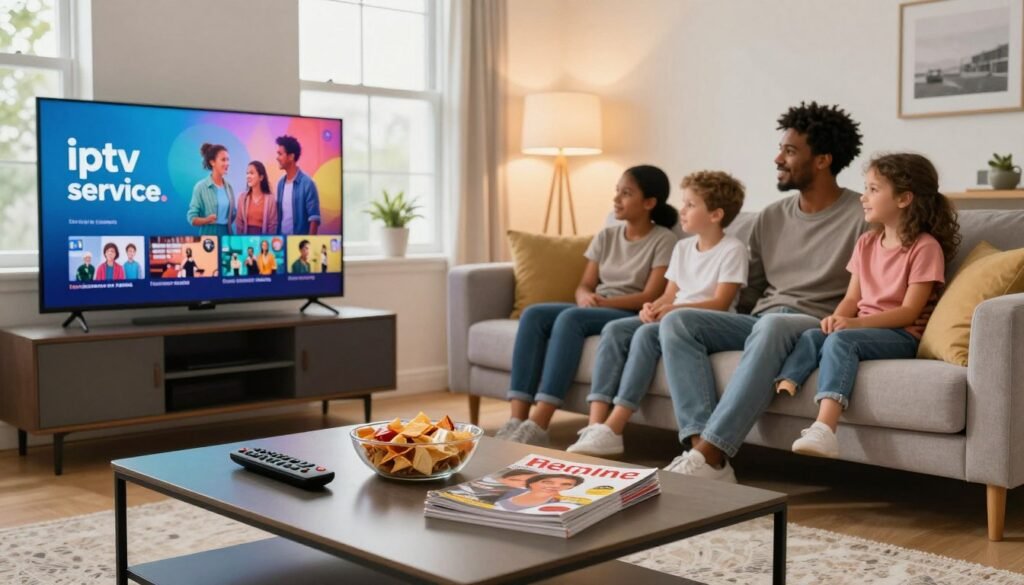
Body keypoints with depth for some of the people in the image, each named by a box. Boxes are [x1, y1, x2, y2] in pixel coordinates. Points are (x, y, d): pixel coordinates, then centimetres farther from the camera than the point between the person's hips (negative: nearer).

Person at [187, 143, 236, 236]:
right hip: (209, 234, -5)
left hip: (227, 233, 5)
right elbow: (192, 218, -7)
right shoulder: (201, 187, -6)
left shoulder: (228, 187, 9)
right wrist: (207, 220, -23)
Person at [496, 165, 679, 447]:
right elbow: (584, 285, 12)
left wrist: (604, 302, -21)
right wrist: (586, 298, -14)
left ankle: (538, 424, -41)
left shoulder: (663, 240, -2)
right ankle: (517, 418, -32)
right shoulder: (606, 236, 16)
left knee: (570, 317, -35)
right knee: (533, 314, -22)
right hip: (594, 312, 6)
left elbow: (651, 297, -11)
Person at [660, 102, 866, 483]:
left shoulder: (862, 216, -1)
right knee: (676, 321, -17)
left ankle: (709, 455, -43)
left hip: (816, 326, -6)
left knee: (771, 327, -40)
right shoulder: (771, 218, 18)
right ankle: (701, 446, -33)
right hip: (758, 321, 6)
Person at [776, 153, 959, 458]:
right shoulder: (866, 243, 17)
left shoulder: (925, 247, -6)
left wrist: (855, 323, -24)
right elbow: (852, 297, 12)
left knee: (841, 340, -34)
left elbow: (909, 311, -13)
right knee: (810, 336, -21)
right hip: (860, 327, 7)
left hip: (901, 336, -7)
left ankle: (823, 429, -51)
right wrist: (837, 317, -12)